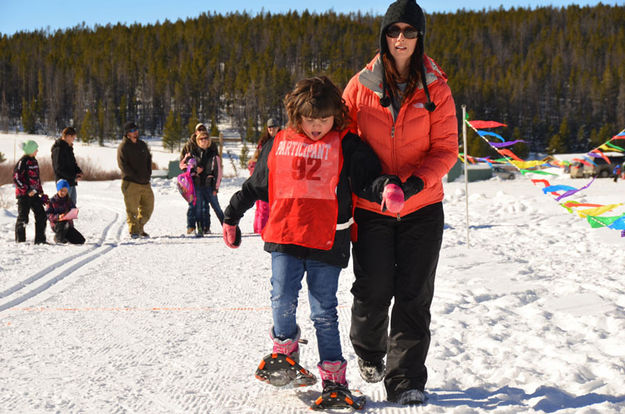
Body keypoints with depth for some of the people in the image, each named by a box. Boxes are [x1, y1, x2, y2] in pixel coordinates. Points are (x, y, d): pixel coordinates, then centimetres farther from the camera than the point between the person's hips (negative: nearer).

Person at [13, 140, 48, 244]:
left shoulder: (34, 161, 13)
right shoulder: (22, 162, -12)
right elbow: (16, 178, -16)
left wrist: (41, 192, 19)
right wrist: (27, 190, -19)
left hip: (34, 194, 8)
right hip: (24, 195, -8)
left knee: (41, 215, 4)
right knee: (23, 218, -2)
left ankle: (40, 239, 11)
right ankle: (20, 241, 7)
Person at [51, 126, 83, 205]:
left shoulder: (68, 147, 15)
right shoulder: (58, 149, -15)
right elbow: (59, 168, -20)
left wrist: (79, 172, 3)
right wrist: (74, 176, -17)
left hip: (71, 182, 10)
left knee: (72, 203, 14)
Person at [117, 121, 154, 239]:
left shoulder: (142, 145, 14)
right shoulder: (123, 147, -5)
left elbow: (149, 159, 22)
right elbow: (123, 165, -12)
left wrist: (148, 173, 6)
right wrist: (136, 176, -15)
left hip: (145, 183, 6)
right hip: (130, 183, -6)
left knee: (148, 207, 9)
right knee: (132, 209, -5)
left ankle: (140, 228, 23)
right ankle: (134, 231, 5)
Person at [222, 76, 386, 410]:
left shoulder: (347, 145, 4)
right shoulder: (278, 144, 10)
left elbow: (370, 176, 3)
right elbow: (255, 186, 21)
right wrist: (231, 217, 28)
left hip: (327, 241, -2)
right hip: (284, 237, 2)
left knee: (324, 312, 1)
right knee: (283, 300, -6)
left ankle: (334, 379, 10)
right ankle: (285, 350, 24)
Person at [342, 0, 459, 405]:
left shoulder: (436, 88, -2)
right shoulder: (360, 86, 0)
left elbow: (446, 148, -4)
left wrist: (415, 181, -20)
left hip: (422, 207, 0)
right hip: (371, 208, 0)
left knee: (413, 296, -1)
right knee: (373, 291, 2)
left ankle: (406, 381, 7)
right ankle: (369, 352, 33)